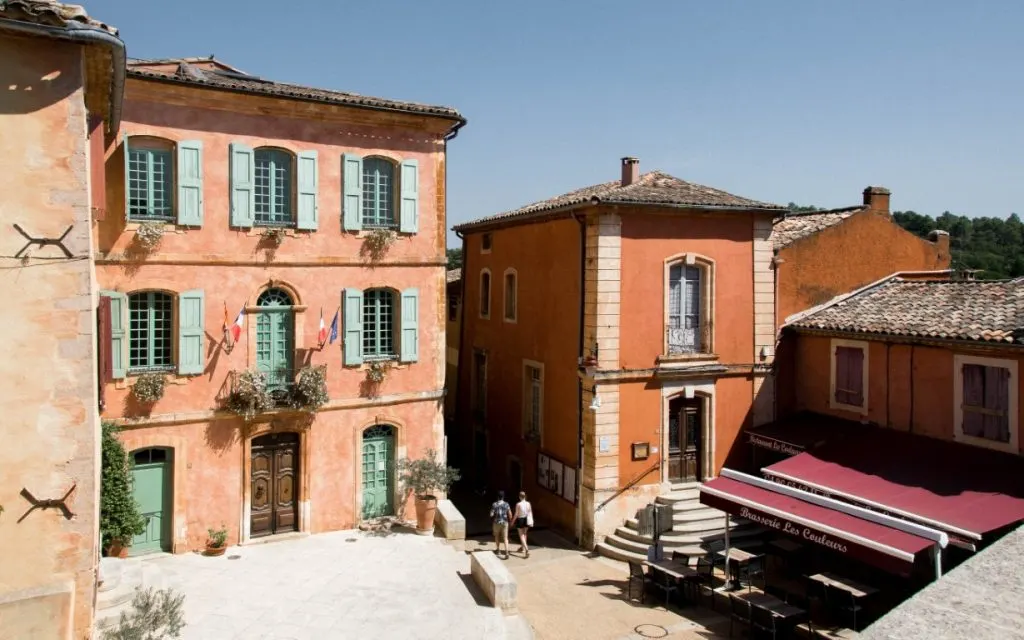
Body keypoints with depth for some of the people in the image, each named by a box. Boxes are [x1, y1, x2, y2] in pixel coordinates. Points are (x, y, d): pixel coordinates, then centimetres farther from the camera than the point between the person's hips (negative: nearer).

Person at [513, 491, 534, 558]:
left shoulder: (518, 504, -19)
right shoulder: (528, 504, -6)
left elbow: (516, 514, -14)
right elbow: (530, 513, -1)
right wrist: (531, 521, 10)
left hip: (520, 520, -5)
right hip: (526, 520, 5)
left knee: (521, 536, 2)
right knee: (524, 534, 24)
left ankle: (527, 549, -12)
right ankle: (522, 547, 41)